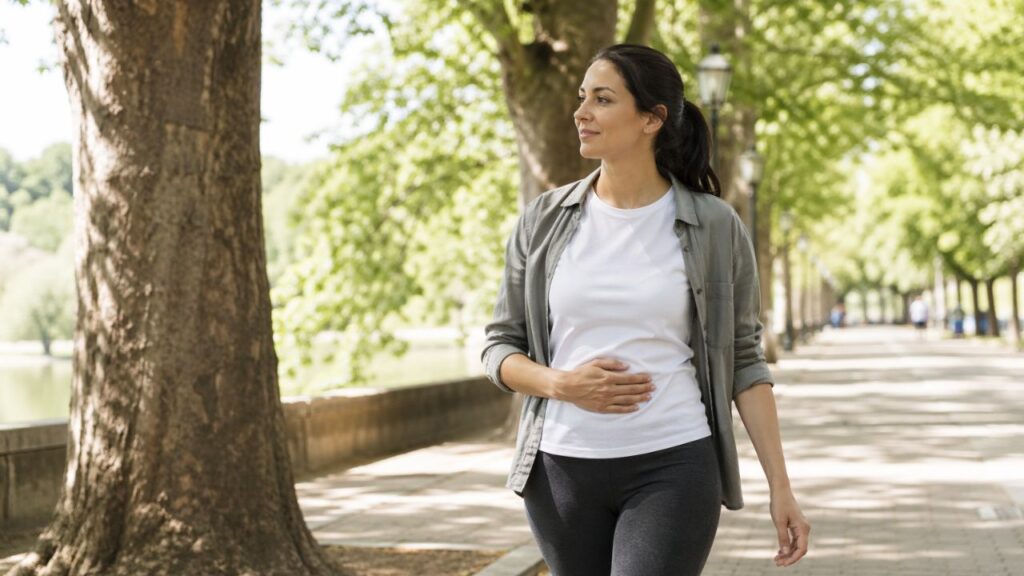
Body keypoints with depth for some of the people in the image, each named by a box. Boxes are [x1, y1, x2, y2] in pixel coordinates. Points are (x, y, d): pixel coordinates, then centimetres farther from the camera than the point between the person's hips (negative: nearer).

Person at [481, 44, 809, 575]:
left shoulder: (715, 227, -3)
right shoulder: (543, 221, 2)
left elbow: (743, 362, 2)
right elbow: (500, 349, 6)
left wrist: (781, 487, -3)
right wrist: (562, 384, -15)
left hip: (672, 471, -3)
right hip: (563, 470, 3)